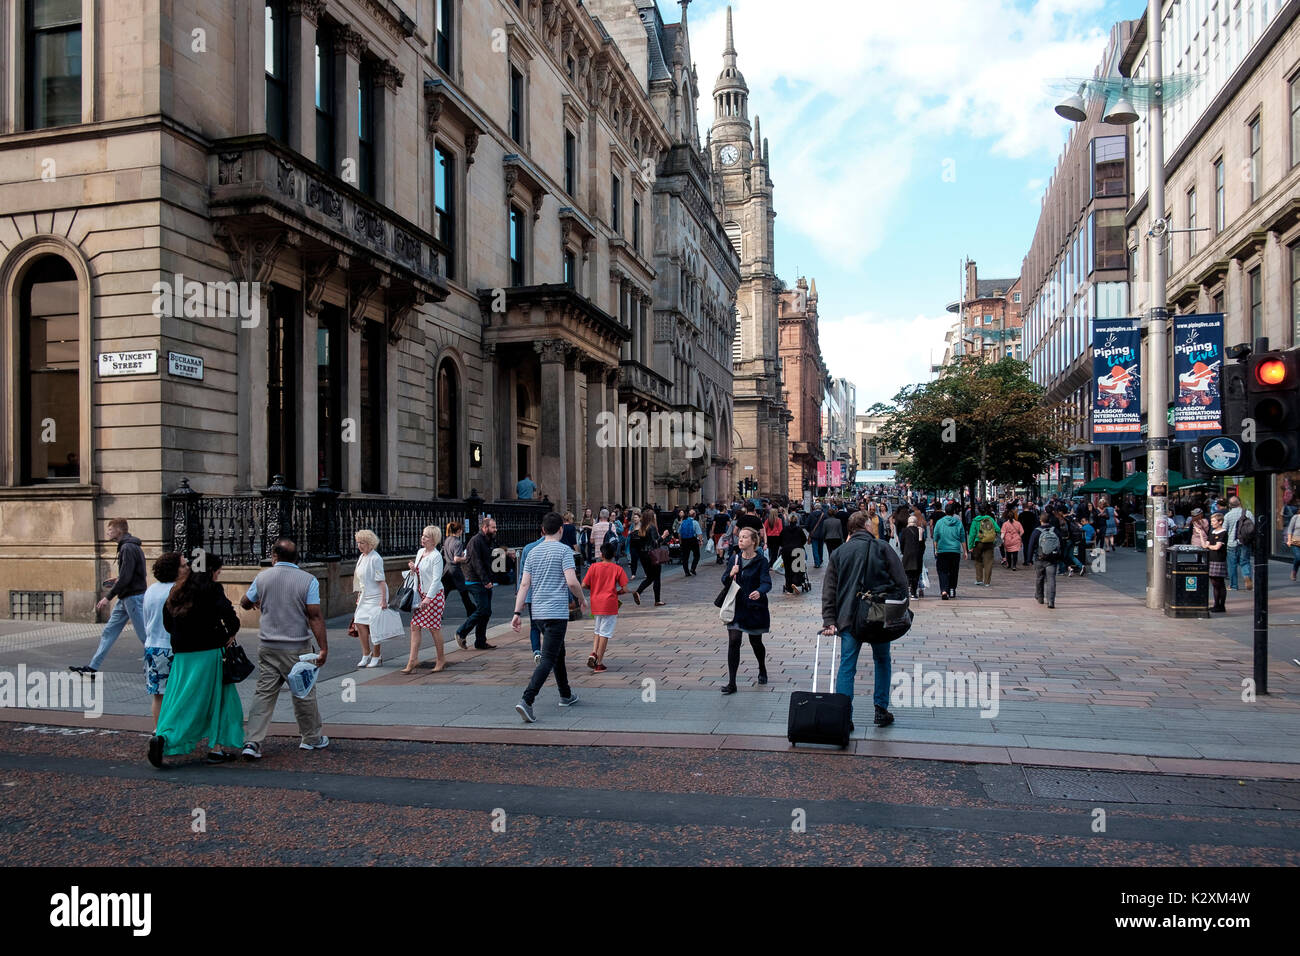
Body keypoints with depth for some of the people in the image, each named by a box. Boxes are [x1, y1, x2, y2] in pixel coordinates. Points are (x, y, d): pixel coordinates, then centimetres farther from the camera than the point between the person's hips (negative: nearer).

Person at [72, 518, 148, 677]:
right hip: (125, 599, 10)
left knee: (145, 635, -5)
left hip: (133, 597, -10)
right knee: (108, 633, 12)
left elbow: (126, 577, -24)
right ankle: (92, 668, 16)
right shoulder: (129, 546, 14)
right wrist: (118, 579, 15)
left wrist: (108, 597, -20)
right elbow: (134, 573, 22)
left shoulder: (128, 548, -17)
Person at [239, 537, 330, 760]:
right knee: (304, 693, 10)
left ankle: (252, 741, -1)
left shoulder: (263, 577, 0)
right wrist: (323, 648, -12)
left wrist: (257, 603, 41)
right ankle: (311, 738, 23)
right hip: (297, 647, -2)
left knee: (264, 693, 7)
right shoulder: (308, 580, -9)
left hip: (268, 647, 3)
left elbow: (245, 603, 17)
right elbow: (315, 616, -13)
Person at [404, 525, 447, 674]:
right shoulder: (420, 552, 10)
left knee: (434, 627, 1)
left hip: (434, 595, -8)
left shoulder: (436, 556, -14)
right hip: (420, 594, 8)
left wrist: (428, 598, -26)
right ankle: (413, 659, 3)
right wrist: (413, 568, -1)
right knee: (415, 626, 1)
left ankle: (441, 659, 15)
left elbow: (436, 579, -20)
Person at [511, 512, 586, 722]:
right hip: (557, 612, -7)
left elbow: (524, 584, 6)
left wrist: (517, 613, 6)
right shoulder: (564, 550, -8)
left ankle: (566, 695, 34)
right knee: (548, 659, -9)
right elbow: (572, 582, -17)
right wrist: (581, 600, 1)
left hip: (538, 611, 7)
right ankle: (526, 701, -21)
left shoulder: (533, 552, 10)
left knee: (558, 653, 22)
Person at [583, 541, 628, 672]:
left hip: (596, 604, 3)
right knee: (604, 634, 2)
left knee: (598, 631, 21)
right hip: (610, 604, -3)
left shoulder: (594, 567, 0)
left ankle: (593, 654, 0)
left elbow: (584, 585, -2)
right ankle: (599, 664, 4)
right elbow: (625, 589, -7)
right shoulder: (618, 569, -3)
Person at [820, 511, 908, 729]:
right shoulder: (883, 548, 1)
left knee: (846, 666, 4)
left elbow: (829, 590, 5)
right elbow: (901, 582, -2)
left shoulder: (838, 553, 9)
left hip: (849, 619, 1)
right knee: (882, 661, 18)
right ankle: (881, 710, 20)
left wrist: (829, 621, 3)